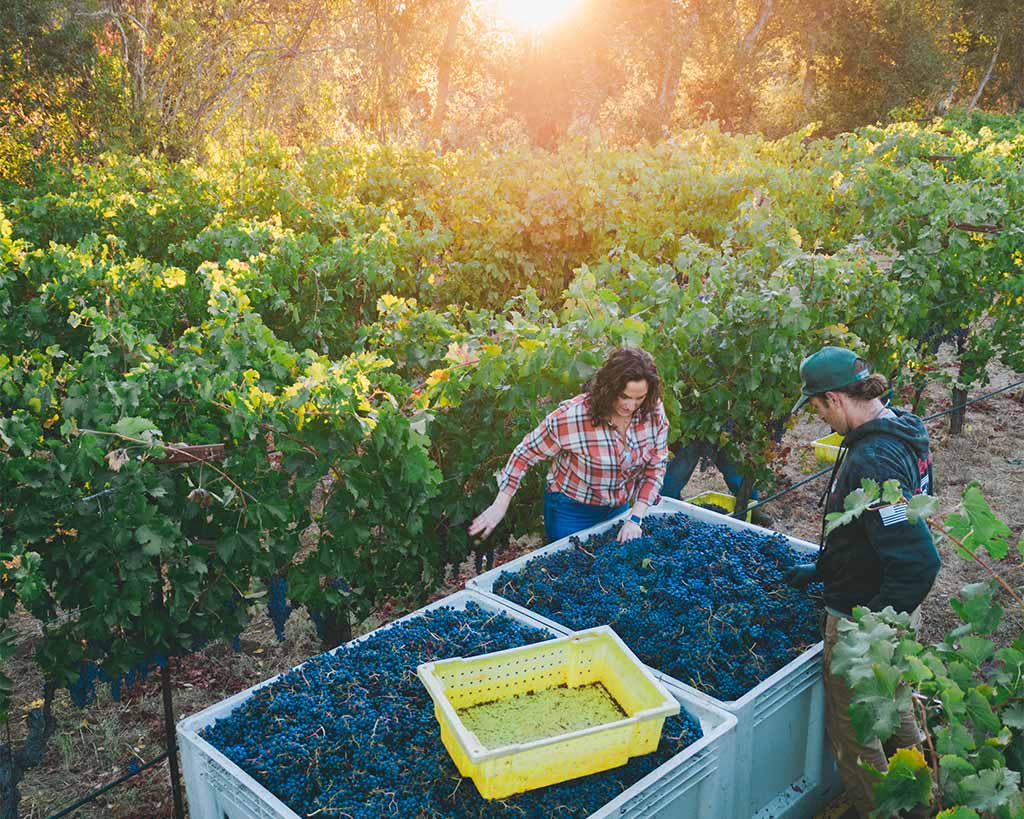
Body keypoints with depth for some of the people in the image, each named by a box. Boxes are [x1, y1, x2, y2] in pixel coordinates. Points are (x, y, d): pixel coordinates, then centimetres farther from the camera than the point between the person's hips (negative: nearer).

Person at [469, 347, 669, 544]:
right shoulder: (572, 416, -28)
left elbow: (655, 467, -6)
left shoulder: (654, 411, -17)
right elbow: (526, 453, -15)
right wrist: (500, 506, -14)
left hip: (619, 509, 5)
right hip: (572, 512, -4)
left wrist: (635, 519, -16)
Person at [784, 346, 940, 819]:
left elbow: (917, 561, -34)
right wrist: (822, 569, 21)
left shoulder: (872, 461, -31)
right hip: (899, 612, 10)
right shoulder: (902, 434, 1)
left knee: (853, 732, 10)